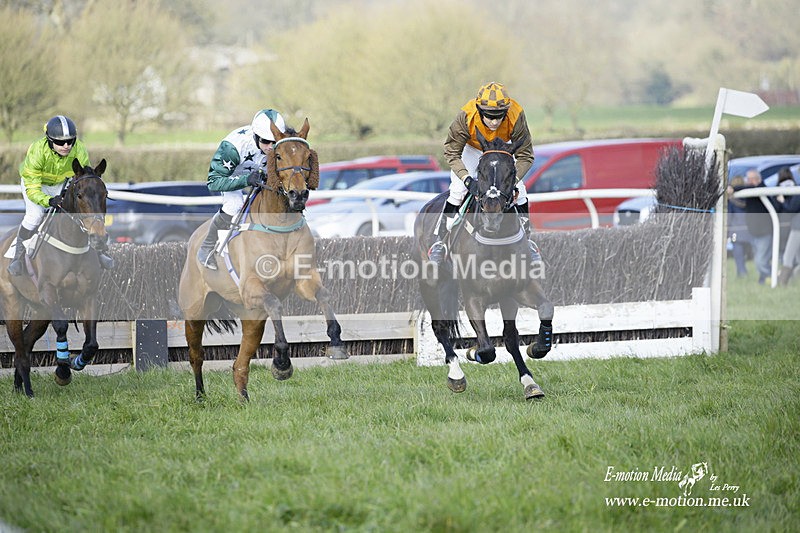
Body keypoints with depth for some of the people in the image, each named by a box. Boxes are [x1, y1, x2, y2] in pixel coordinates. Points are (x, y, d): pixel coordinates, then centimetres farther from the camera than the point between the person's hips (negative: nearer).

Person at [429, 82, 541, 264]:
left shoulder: (516, 117, -36)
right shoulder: (465, 117, -39)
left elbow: (525, 155, -26)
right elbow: (452, 153, -29)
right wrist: (467, 179, -42)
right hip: (472, 148, -1)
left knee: (519, 192, -8)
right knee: (457, 191, -18)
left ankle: (527, 240, 12)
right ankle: (440, 241, -7)